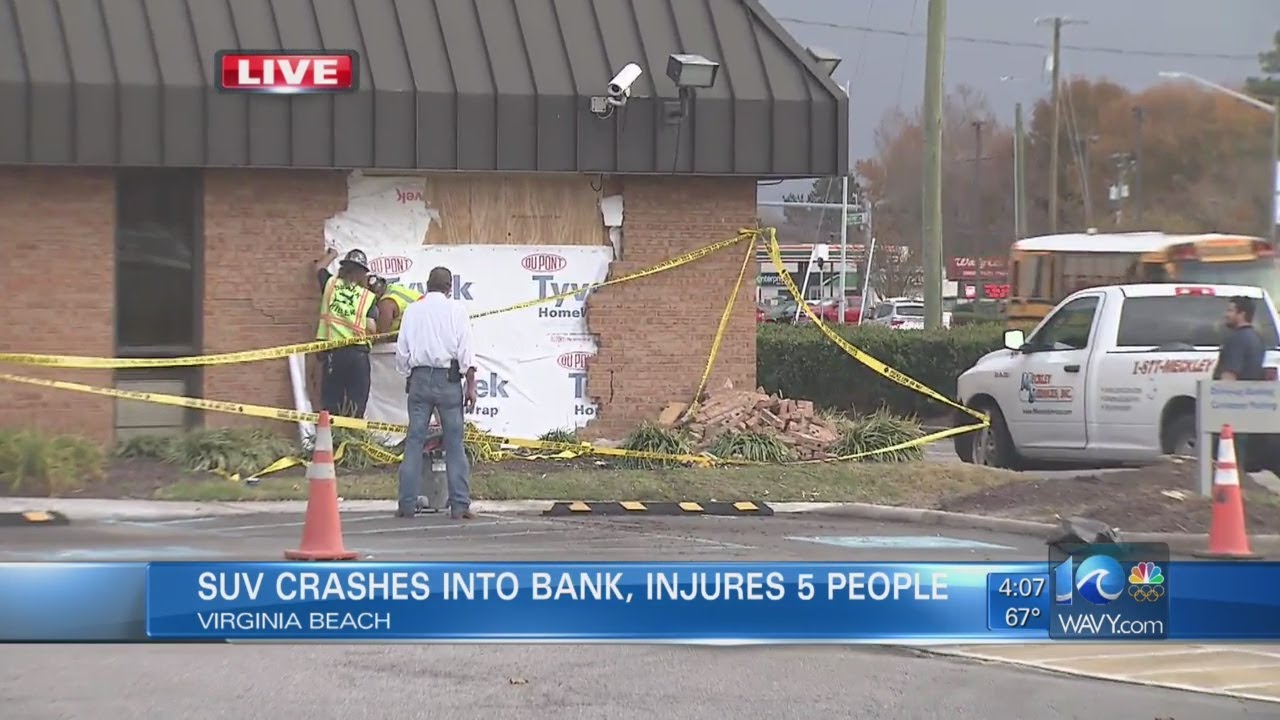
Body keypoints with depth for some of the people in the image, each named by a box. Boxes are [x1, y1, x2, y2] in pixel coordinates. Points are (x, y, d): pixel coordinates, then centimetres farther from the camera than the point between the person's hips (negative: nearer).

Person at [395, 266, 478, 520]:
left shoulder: (412, 310, 7)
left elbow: (402, 350, 9)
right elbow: (465, 350, -4)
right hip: (448, 379, -2)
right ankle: (460, 505, -4)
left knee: (414, 441, 5)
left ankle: (407, 504, 3)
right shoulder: (455, 310, 0)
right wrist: (471, 386, -3)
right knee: (454, 442, 0)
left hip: (419, 377, 2)